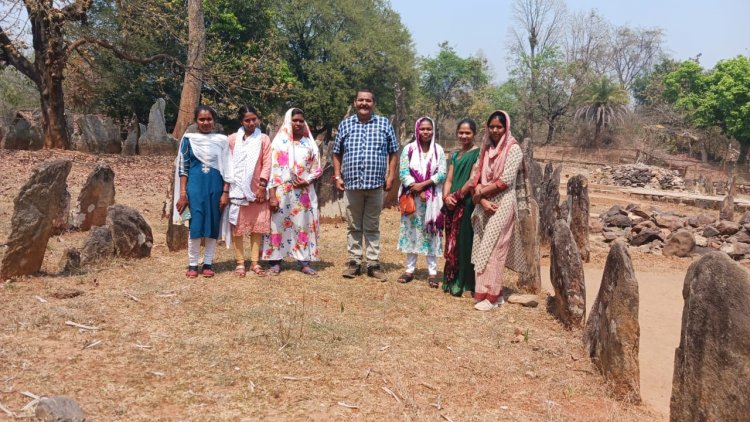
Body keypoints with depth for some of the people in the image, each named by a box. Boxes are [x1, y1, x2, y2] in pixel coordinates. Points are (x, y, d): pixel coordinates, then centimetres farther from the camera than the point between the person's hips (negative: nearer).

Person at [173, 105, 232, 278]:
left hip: (215, 187, 1)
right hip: (195, 187, -1)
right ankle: (192, 265, 8)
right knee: (195, 226, -2)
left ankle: (208, 264, 15)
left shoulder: (222, 140, 5)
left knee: (213, 226, 5)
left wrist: (225, 192, -3)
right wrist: (182, 193, -4)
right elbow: (182, 167, 2)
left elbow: (226, 168, 4)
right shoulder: (188, 139, 3)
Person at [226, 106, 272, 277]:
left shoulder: (263, 139, 5)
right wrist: (226, 189, -1)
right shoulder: (233, 139, 4)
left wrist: (262, 186, -7)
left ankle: (255, 262, 11)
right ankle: (240, 263, 7)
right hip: (237, 190, -1)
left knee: (257, 226, 3)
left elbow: (267, 164, 1)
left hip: (257, 190, 1)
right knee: (237, 226, 1)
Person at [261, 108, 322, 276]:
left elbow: (317, 168, 10)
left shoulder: (309, 143, 9)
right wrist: (272, 195, -10)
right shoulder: (279, 142, 2)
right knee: (278, 224, -1)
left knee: (303, 225, 2)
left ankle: (304, 261, 7)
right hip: (282, 191, -2)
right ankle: (275, 261, 6)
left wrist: (307, 181, -10)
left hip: (303, 192, 2)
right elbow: (272, 169, -3)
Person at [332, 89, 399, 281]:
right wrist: (337, 176, 4)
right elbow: (337, 153, 13)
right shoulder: (345, 124, 7)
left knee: (372, 227, 6)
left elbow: (393, 152, 7)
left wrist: (391, 176, -1)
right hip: (352, 184, 1)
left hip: (375, 184, -1)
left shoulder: (384, 124, 4)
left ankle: (373, 263, 13)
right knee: (354, 226, 9)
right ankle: (354, 262, 18)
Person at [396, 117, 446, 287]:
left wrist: (422, 184, -16)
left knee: (431, 233, 1)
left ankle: (432, 272, 7)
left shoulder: (439, 150, 3)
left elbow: (442, 174, -6)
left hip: (432, 199, 0)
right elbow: (403, 172, -5)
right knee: (411, 231, 4)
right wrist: (418, 190, -14)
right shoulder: (409, 149, 2)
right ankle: (410, 269, 13)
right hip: (412, 197, 0)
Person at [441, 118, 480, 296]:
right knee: (452, 243, 10)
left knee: (464, 243, -4)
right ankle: (451, 281, 19)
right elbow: (449, 179, 11)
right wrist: (446, 197, -6)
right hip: (452, 206, 7)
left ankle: (464, 283, 4)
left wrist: (457, 196, -12)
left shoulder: (478, 153, -4)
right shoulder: (454, 155, 18)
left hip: (467, 204, -7)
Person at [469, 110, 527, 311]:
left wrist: (481, 192, -7)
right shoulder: (485, 149, 12)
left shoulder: (513, 149, -5)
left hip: (502, 204, -6)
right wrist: (481, 200, -9)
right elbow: (475, 177, 6)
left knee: (492, 249, -7)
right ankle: (491, 291, 15)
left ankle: (491, 295, 0)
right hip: (484, 205, 6)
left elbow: (505, 181, -13)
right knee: (482, 248, 6)